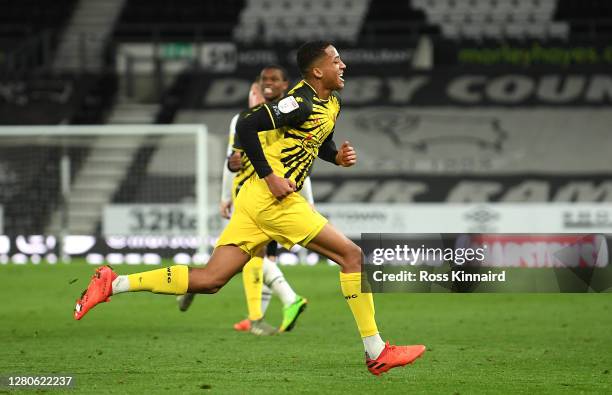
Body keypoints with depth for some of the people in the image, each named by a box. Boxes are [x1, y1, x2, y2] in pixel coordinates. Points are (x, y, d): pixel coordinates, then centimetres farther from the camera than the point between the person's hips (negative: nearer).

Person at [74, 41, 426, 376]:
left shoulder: (332, 104, 16)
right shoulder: (302, 102, -14)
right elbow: (247, 126, -20)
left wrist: (338, 156, 10)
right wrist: (270, 177, -21)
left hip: (257, 200, 9)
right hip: (274, 199, -9)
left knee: (210, 280, 5)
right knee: (351, 254, -4)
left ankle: (113, 284, 4)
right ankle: (377, 353, -1)